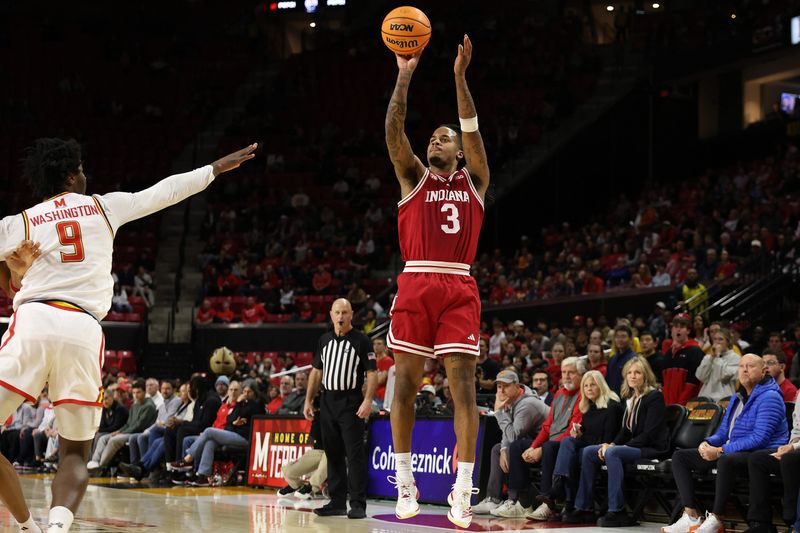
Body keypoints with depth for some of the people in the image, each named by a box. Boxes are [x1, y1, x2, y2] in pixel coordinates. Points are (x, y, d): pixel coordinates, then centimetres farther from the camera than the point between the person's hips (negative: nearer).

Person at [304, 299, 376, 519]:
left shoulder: (361, 340, -4)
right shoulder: (324, 340, 13)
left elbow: (372, 373, -7)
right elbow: (317, 371, 19)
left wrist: (368, 400, -19)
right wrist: (308, 400, 13)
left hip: (351, 403, -6)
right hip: (327, 402, 6)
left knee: (355, 454, -8)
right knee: (333, 454, 9)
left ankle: (358, 504, -7)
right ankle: (337, 502, 15)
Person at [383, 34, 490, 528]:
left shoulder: (474, 180, 13)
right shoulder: (414, 177, 13)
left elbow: (473, 131, -1)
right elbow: (394, 133, -2)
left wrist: (461, 76, -10)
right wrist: (404, 76, -11)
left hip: (459, 288, 0)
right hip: (416, 285, 1)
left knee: (463, 385, -6)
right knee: (406, 383, 2)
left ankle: (463, 491, -7)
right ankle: (406, 482, 13)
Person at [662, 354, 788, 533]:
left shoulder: (769, 397, -10)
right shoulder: (737, 398, 19)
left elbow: (760, 438, -21)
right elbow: (723, 432, 23)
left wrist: (721, 451, -22)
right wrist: (707, 443, -2)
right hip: (730, 451, 9)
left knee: (726, 460, -42)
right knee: (679, 456, 2)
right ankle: (691, 516, -12)